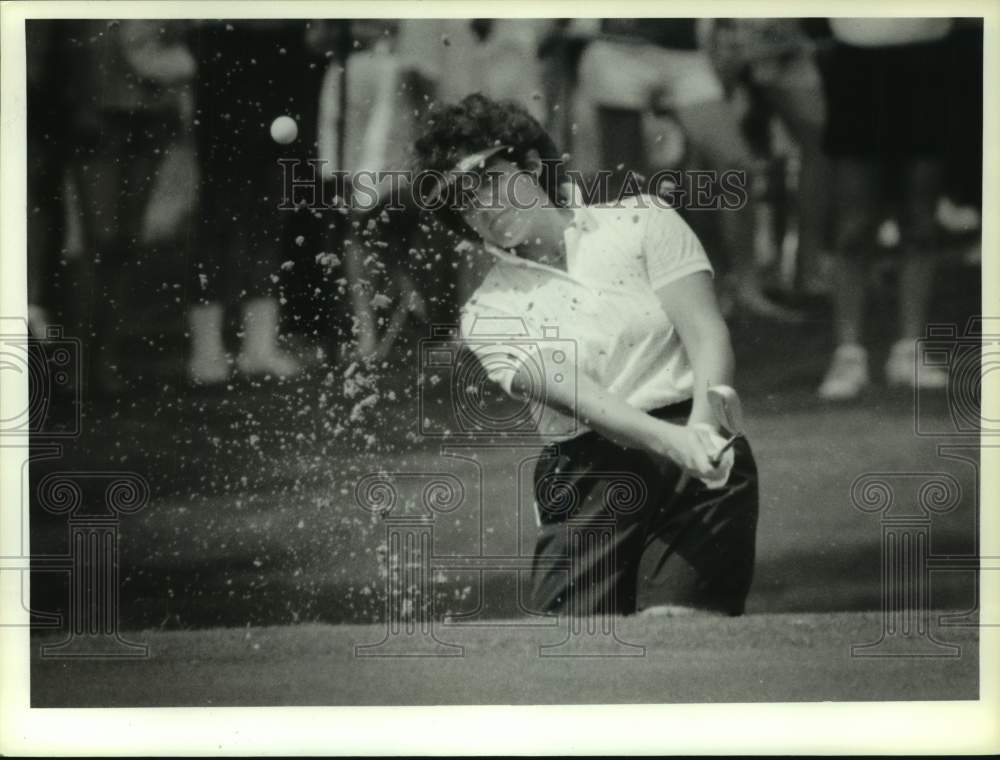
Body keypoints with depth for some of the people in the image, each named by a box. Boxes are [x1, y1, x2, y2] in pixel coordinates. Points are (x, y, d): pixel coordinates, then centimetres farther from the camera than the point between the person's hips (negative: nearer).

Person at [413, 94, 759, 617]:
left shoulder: (638, 221, 8)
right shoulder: (487, 316, 8)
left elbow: (707, 335, -2)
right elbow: (576, 396, -8)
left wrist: (703, 428, -22)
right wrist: (668, 438, -26)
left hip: (701, 468, -1)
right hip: (585, 480, 1)